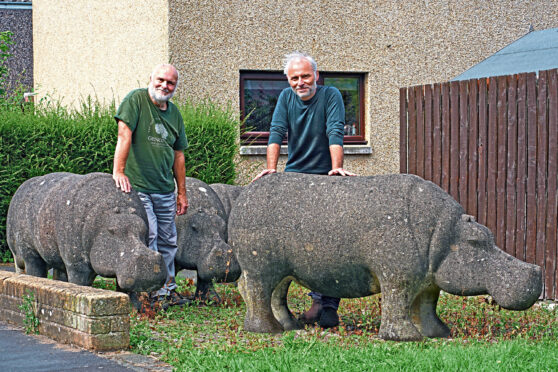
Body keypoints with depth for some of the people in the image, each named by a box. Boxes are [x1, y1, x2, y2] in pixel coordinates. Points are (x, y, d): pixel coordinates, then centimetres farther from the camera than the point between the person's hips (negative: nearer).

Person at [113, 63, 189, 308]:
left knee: (167, 240, 10)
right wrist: (118, 171, -26)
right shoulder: (136, 100, -5)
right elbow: (124, 135, -16)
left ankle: (167, 288, 20)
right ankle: (152, 290, -5)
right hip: (137, 186, -6)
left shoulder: (174, 113, 13)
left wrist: (182, 193, 15)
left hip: (165, 189, 6)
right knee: (148, 236, -12)